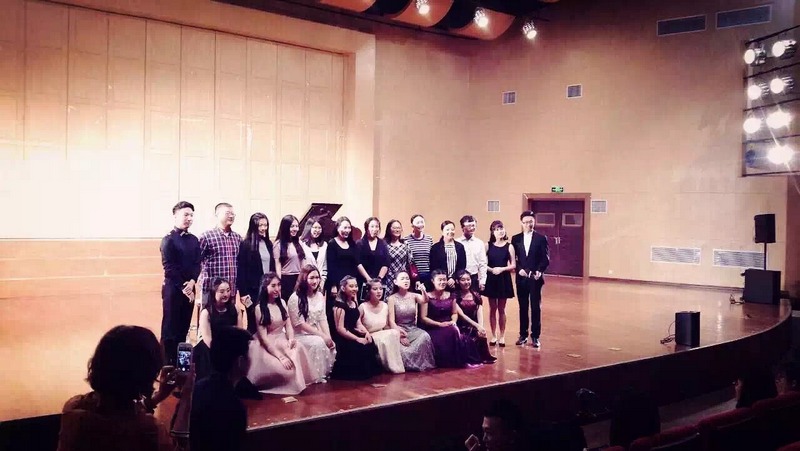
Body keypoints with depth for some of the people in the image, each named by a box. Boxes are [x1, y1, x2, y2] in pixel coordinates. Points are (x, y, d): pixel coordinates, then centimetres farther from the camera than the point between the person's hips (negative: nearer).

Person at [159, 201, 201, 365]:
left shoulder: (194, 240, 10)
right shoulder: (168, 240, -7)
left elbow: (197, 264, 7)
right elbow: (169, 268, -11)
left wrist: (192, 282, -10)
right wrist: (183, 288, -12)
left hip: (189, 288, 5)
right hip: (173, 288, -5)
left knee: (184, 327, 10)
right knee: (170, 327, 0)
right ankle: (168, 363, 8)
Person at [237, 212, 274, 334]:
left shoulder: (269, 244, 11)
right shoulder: (245, 244, -8)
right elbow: (241, 270, -10)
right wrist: (243, 292, -14)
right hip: (253, 290, -5)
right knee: (253, 322, 2)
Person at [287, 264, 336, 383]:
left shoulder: (320, 296, 6)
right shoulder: (295, 298, -15)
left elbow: (323, 319, 5)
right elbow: (300, 324, -17)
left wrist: (329, 337, -11)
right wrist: (322, 336, -20)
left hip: (317, 334, 6)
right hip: (300, 335, -6)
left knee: (331, 345, -21)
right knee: (318, 343, -31)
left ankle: (326, 372, -2)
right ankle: (316, 376, -18)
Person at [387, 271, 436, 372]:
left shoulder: (414, 296, 5)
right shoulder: (392, 299, -2)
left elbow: (425, 300, -18)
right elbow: (391, 321, -7)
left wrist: (424, 291, -40)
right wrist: (400, 336, -19)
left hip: (413, 329, 3)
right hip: (399, 331, -3)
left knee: (425, 336, -30)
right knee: (403, 351, -32)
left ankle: (423, 363, -10)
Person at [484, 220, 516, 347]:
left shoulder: (509, 247, -1)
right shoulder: (488, 246, -1)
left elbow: (513, 265, -2)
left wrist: (502, 269, -16)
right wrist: (491, 269, -18)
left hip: (504, 279, 0)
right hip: (491, 279, 1)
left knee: (501, 309, 7)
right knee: (492, 309, 8)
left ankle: (502, 337, 16)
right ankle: (494, 336, 17)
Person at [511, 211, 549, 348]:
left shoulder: (541, 238, 1)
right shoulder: (515, 238, 7)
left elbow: (546, 258, -3)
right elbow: (513, 258, 5)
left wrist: (539, 271, -17)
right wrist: (519, 269, -11)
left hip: (535, 278, -2)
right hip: (521, 278, 2)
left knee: (536, 307, 2)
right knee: (523, 307, 8)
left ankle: (535, 336, 10)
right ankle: (523, 335, 16)